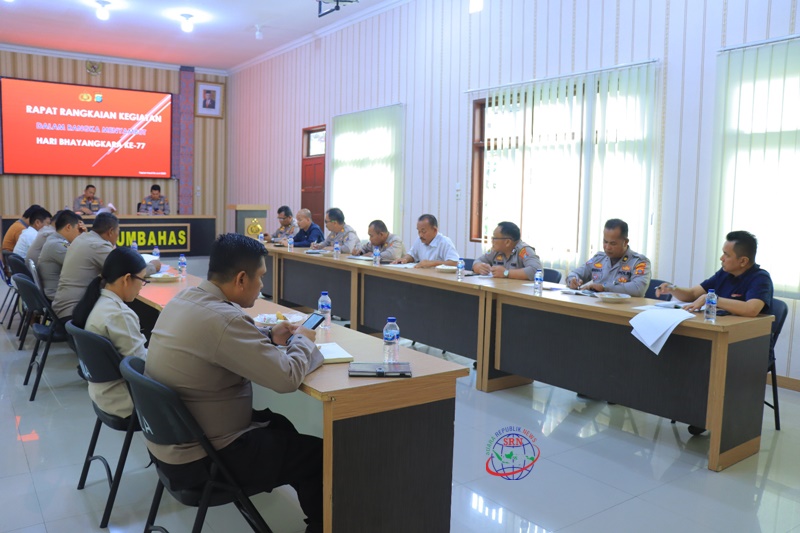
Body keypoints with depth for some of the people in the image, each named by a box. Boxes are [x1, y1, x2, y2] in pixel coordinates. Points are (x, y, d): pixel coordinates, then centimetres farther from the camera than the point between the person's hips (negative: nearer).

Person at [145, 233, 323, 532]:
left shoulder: (183, 299, 0)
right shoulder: (223, 317, -30)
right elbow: (287, 378, -26)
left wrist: (269, 337, 6)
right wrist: (302, 340, -8)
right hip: (202, 458, -10)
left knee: (279, 424, 24)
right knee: (319, 454, 2)